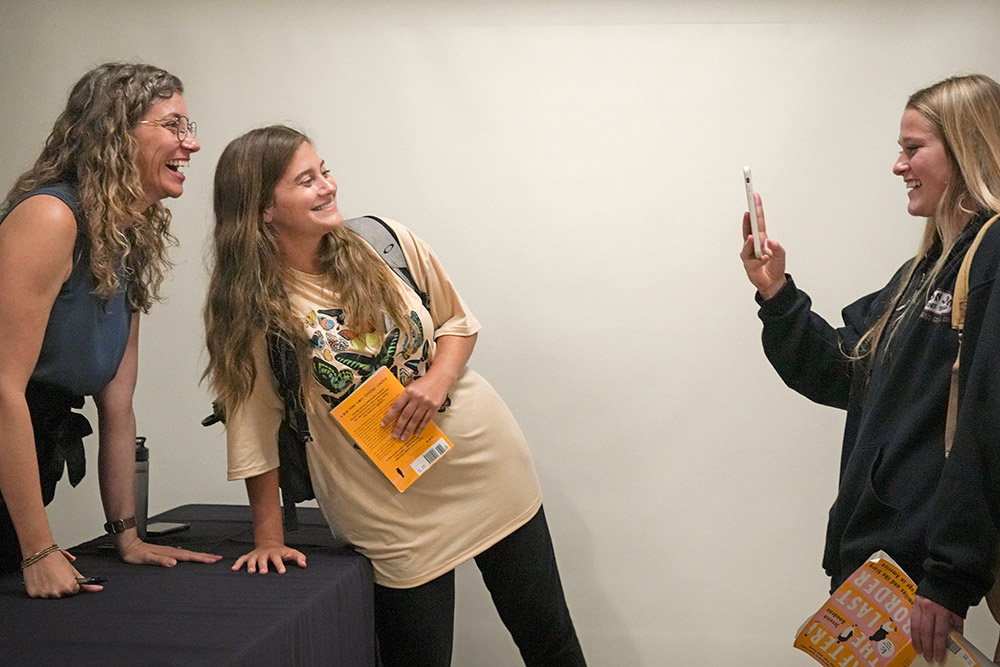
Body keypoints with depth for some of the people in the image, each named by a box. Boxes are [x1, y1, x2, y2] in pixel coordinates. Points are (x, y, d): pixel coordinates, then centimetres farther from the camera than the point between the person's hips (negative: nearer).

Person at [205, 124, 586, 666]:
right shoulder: (248, 307, -13)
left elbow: (457, 321, 7)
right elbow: (254, 427, -8)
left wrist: (438, 379, -12)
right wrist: (269, 538, -4)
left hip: (488, 465, 3)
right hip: (395, 515, -3)